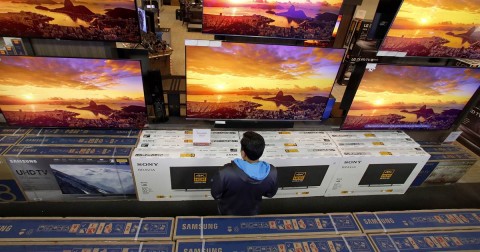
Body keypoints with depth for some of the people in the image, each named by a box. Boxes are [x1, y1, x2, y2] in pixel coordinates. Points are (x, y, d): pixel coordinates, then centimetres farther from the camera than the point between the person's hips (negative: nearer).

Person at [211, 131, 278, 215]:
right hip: (252, 213, 2)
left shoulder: (225, 172, -41)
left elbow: (215, 194, -21)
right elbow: (270, 194, -10)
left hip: (228, 212, -1)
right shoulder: (271, 173, -31)